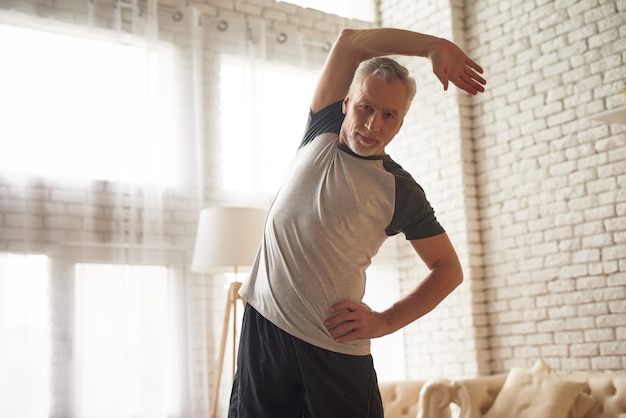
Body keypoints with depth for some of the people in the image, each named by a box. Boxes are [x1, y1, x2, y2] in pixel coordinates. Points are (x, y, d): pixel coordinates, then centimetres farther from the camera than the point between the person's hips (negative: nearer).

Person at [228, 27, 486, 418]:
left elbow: (449, 269, 5)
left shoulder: (400, 190, -1)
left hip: (336, 347, -2)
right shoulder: (322, 133, 8)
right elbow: (350, 40, 6)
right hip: (264, 324, 3)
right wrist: (435, 45, 0)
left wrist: (387, 321, -5)